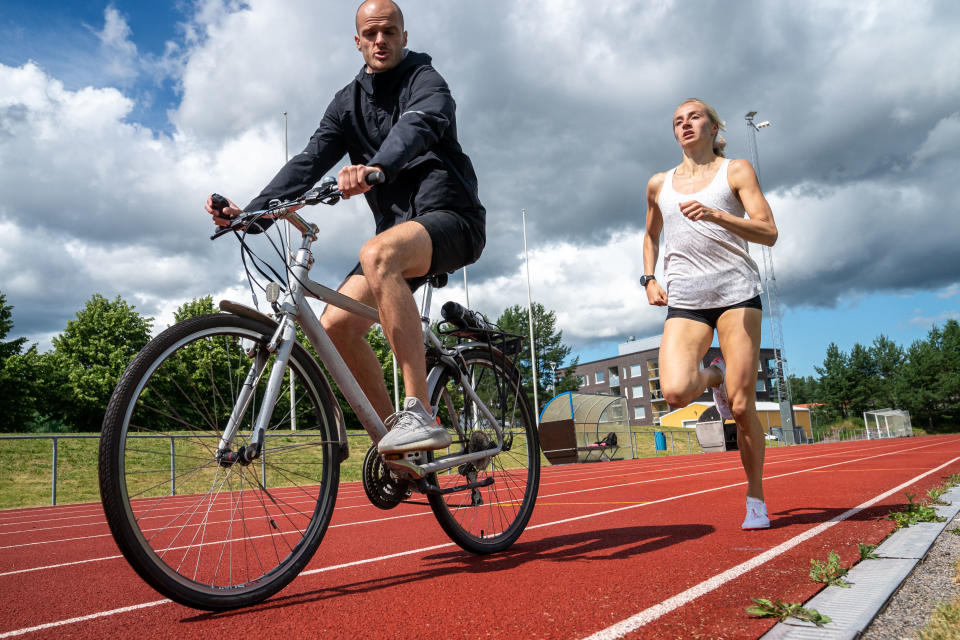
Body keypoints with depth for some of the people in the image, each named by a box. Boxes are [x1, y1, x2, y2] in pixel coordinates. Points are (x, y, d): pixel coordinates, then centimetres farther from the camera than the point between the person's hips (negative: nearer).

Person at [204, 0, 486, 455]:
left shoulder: (424, 80, -2)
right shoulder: (347, 102, 15)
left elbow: (418, 125, -26)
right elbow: (310, 161, 4)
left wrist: (376, 168, -48)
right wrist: (249, 211, -11)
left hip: (451, 217, -6)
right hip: (399, 229, 6)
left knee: (377, 254, -38)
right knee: (336, 326, -10)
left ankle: (420, 414, -39)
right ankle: (394, 435, 2)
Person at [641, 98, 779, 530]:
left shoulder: (736, 171, 7)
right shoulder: (659, 184, 16)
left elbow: (768, 233, -3)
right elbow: (651, 236, 32)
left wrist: (715, 214, -18)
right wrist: (649, 278, 14)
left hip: (736, 291, -2)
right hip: (684, 300, 2)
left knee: (741, 405, -8)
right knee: (675, 392, -22)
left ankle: (756, 498, 13)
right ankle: (712, 376, 15)